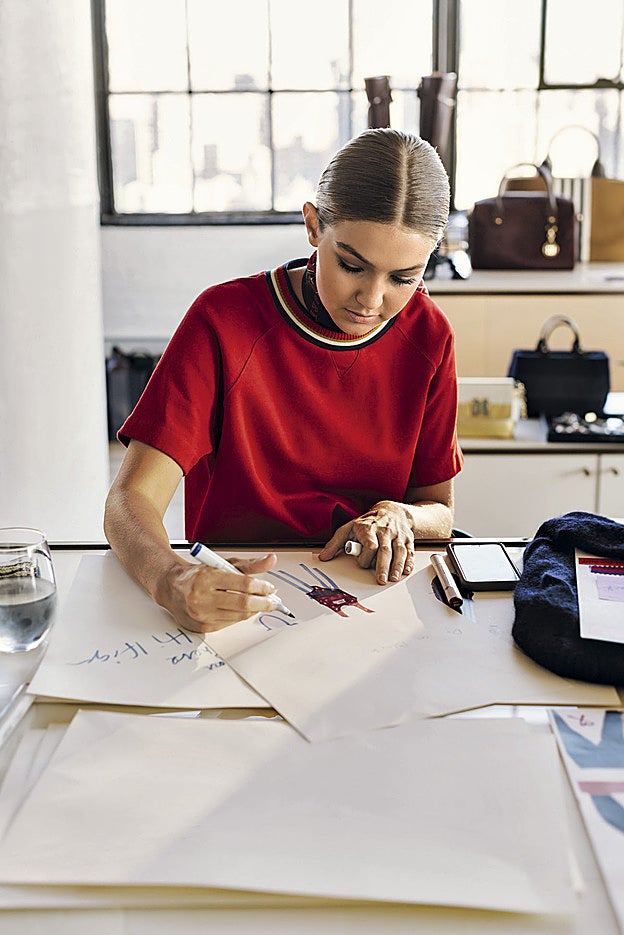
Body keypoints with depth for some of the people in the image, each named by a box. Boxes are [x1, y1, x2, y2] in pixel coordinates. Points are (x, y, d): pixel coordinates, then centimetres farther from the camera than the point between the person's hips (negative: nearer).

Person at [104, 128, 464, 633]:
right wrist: (172, 580, -39)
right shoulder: (224, 320, -13)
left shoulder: (428, 337, -3)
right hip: (232, 597, -1)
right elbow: (132, 499, -18)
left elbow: (439, 510, 6)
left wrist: (398, 516, -17)